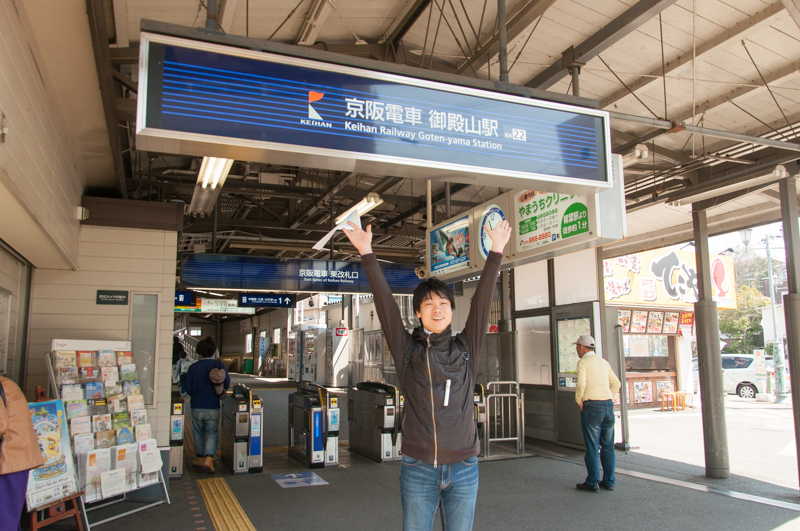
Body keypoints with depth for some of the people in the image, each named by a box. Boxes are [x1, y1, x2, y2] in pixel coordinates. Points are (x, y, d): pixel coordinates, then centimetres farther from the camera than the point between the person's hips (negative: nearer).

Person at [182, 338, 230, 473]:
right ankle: (209, 458, -7)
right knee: (212, 433, 8)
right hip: (213, 407, -1)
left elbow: (186, 388, -5)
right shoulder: (219, 365, -7)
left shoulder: (193, 367, -5)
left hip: (196, 407, 1)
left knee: (199, 433, 17)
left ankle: (200, 458, 28)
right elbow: (227, 384, -6)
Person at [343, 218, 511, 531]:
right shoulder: (407, 350, 0)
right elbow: (384, 300, -5)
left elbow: (483, 298, 0)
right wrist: (366, 253, -8)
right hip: (418, 469, -1)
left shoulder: (466, 349, 3)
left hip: (463, 469, 1)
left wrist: (496, 250, -2)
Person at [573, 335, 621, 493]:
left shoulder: (583, 362, -6)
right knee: (608, 446, 10)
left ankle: (592, 482, 4)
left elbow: (581, 384, -19)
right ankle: (608, 481, 15)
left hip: (591, 405, -6)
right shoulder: (604, 362, 15)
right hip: (608, 404, 6)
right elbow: (616, 383, 22)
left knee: (592, 446, -1)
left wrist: (579, 401, -5)